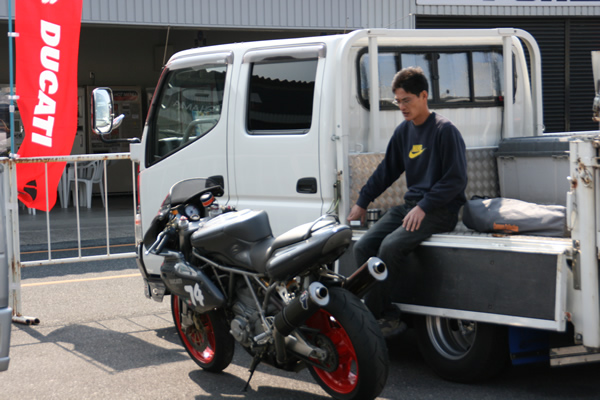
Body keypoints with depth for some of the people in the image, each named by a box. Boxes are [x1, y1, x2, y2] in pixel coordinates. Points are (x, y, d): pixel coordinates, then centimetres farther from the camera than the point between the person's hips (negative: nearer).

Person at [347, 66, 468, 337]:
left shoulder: (444, 130, -9)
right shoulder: (404, 131, 14)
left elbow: (456, 179, -13)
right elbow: (386, 170, 25)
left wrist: (424, 208, -20)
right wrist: (362, 201, 21)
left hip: (440, 211, -8)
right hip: (411, 205, 8)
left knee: (391, 246, -29)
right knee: (363, 247, -11)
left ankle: (371, 316, -18)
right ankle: (389, 316, -12)